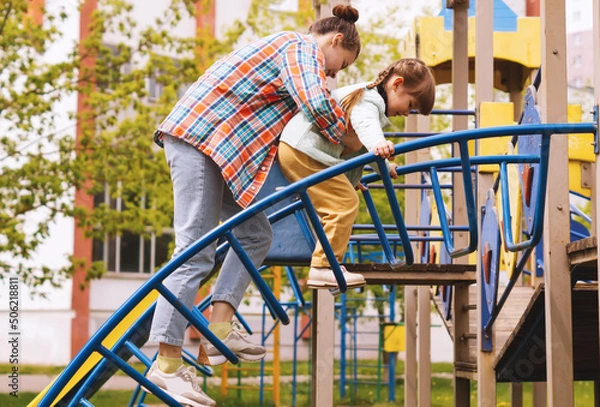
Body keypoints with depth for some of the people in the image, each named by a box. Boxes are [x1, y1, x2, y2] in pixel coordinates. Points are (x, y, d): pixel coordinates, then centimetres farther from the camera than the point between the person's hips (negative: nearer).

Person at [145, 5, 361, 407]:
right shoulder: (304, 47, -4)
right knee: (196, 251, -12)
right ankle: (168, 362, -11)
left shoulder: (290, 47, 27)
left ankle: (219, 327, 1)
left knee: (255, 235, 8)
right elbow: (318, 105, -21)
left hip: (220, 144, 11)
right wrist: (346, 135, -3)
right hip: (199, 137, -11)